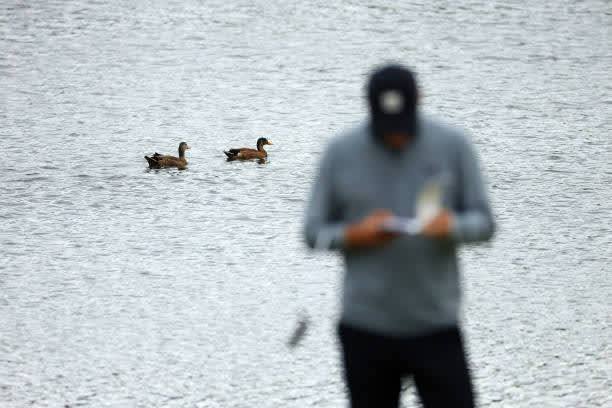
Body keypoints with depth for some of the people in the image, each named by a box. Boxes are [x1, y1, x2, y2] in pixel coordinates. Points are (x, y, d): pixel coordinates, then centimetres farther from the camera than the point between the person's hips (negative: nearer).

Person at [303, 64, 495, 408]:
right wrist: (356, 234, -16)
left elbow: (484, 222, 2)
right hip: (365, 328, 0)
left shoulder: (452, 146, 0)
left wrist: (452, 226, -21)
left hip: (436, 325, 0)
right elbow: (314, 231, 4)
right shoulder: (341, 153, 0)